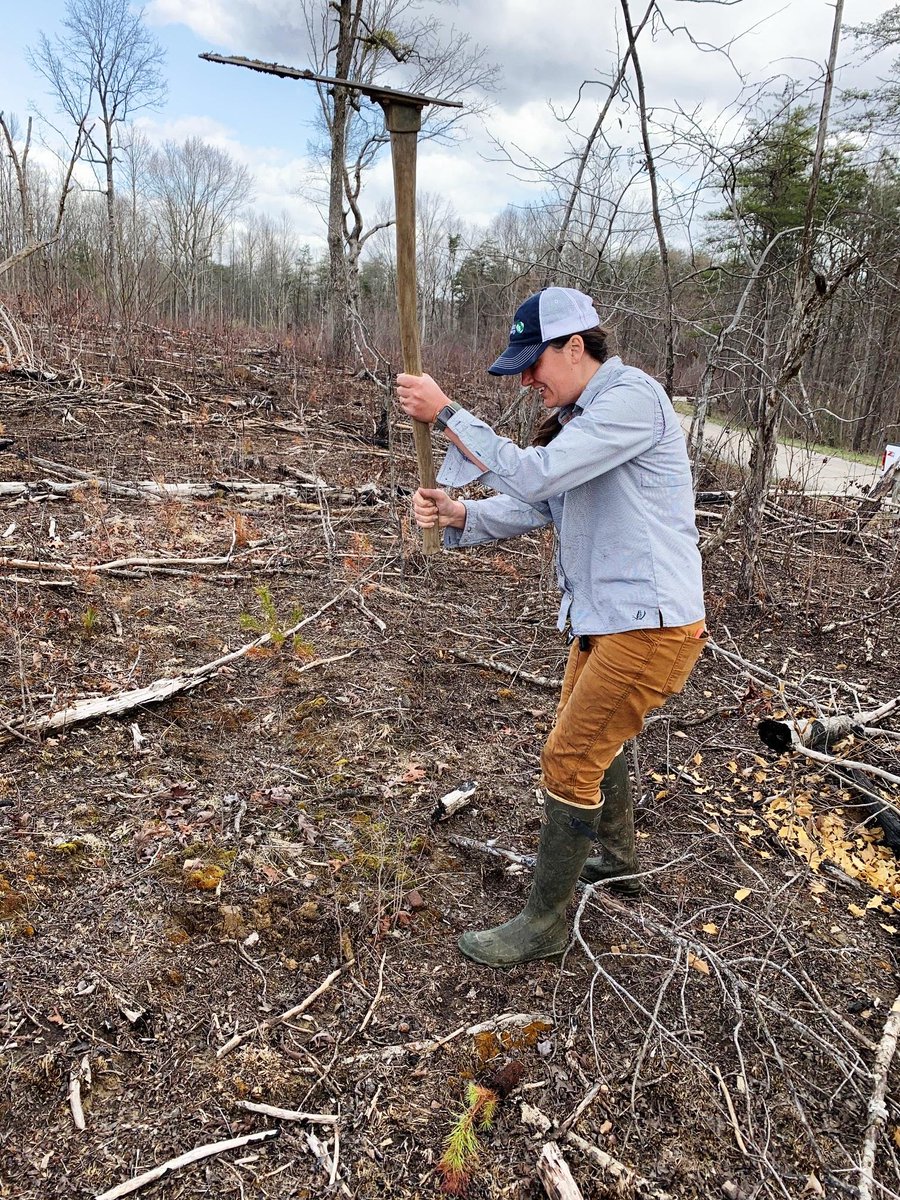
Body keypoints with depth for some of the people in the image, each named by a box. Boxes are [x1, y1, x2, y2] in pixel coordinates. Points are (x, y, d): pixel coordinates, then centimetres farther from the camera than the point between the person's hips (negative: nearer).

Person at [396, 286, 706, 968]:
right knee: (593, 738, 26)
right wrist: (456, 515, -10)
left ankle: (545, 923, 14)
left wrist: (446, 414, -20)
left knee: (569, 763, -4)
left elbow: (534, 478, -27)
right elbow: (533, 508, 7)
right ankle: (618, 860, 50)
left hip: (650, 625, -10)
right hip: (603, 621, 10)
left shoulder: (632, 397, -18)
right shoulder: (580, 416, 12)